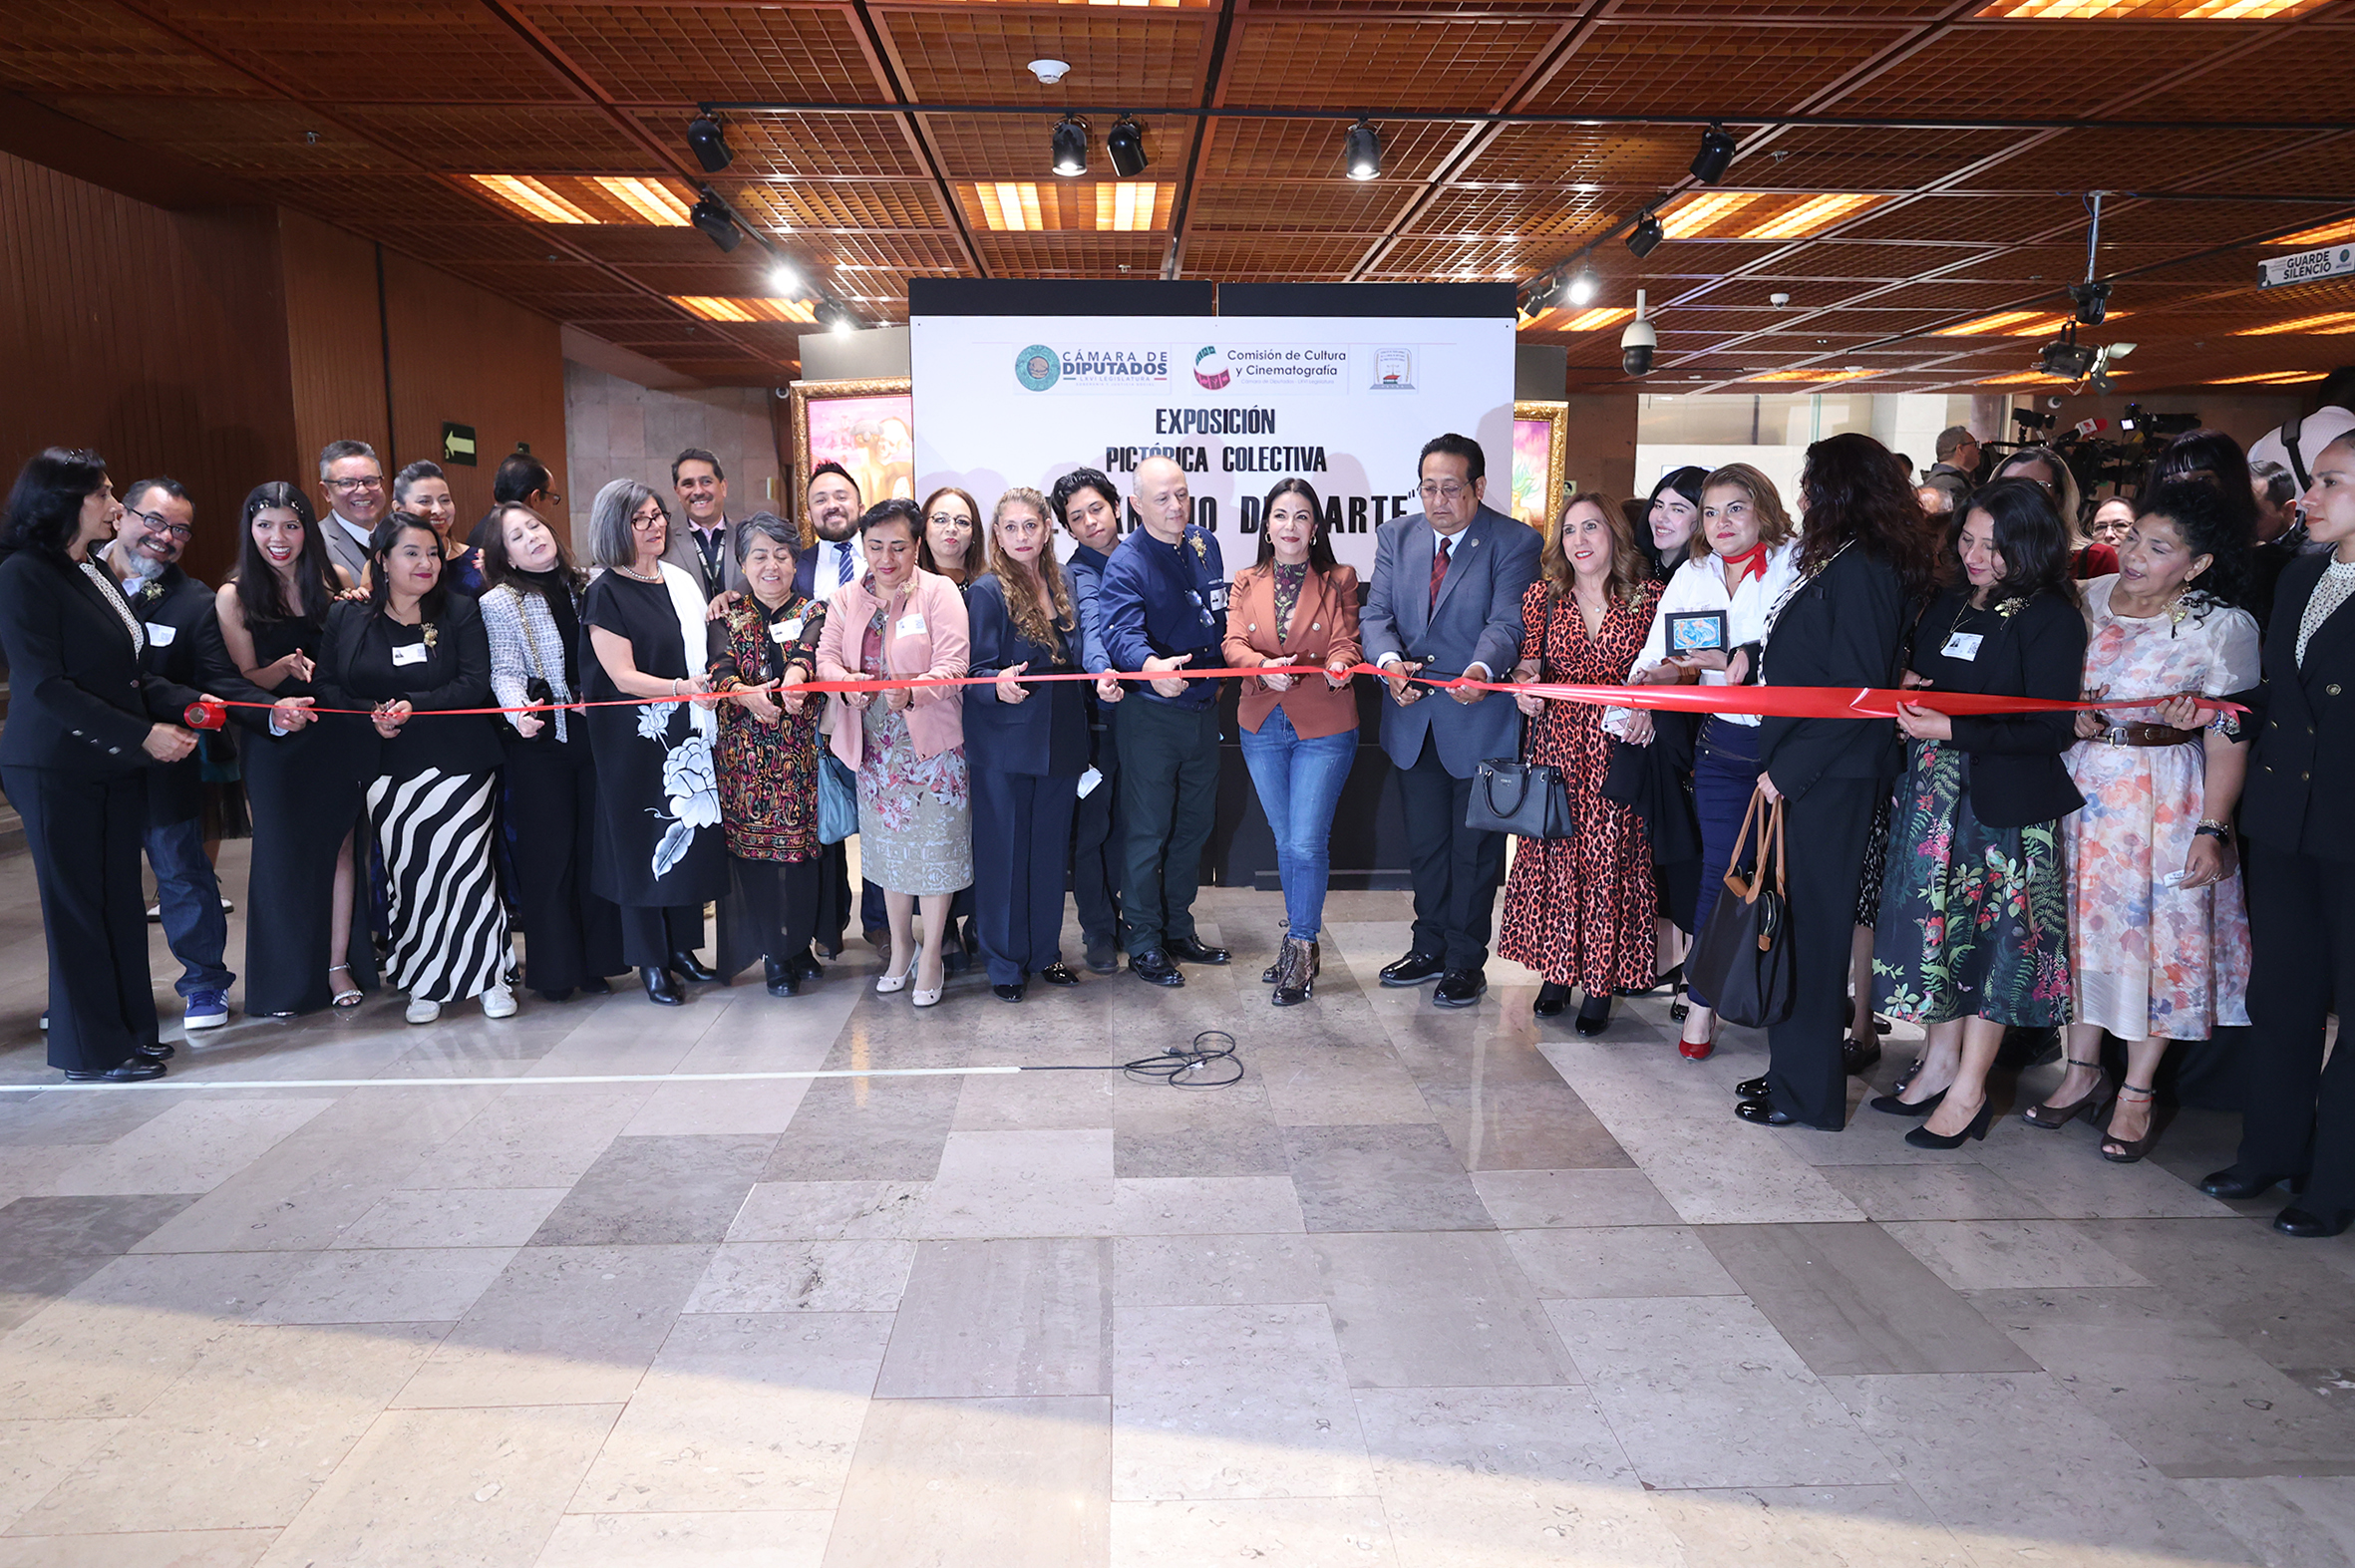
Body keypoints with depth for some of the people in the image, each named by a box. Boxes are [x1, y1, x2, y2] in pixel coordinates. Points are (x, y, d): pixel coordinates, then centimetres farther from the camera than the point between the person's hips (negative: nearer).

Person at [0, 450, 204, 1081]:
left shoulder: (95, 573, 13)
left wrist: (187, 702, 0)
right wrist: (142, 733, -20)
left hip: (116, 765, 7)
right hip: (57, 770, -7)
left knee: (121, 897, 11)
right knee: (76, 904, 2)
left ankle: (129, 1029, 22)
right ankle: (92, 1051, 12)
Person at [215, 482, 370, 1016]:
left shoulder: (335, 580, 4)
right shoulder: (233, 597, -1)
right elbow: (245, 683, -2)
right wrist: (288, 666, -20)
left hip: (339, 733, 2)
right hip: (276, 740, -2)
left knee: (339, 843, 5)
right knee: (282, 851, 3)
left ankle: (339, 965, 15)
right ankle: (287, 977, 14)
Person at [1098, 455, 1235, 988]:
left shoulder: (1206, 545, 6)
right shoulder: (1126, 563, -14)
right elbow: (1122, 633, -30)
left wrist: (1218, 675, 14)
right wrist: (1152, 666, -48)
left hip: (1203, 708, 7)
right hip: (1151, 713, -6)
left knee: (1194, 825, 16)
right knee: (1148, 833, 1)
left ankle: (1179, 929, 31)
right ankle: (1144, 945, 14)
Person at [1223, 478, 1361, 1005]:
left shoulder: (1338, 581, 3)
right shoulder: (1247, 582, 9)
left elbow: (1346, 641, -5)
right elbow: (1233, 644, -2)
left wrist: (1339, 665, -29)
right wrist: (1265, 666, -24)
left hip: (1323, 728, -3)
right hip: (1262, 727, 3)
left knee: (1307, 843, -7)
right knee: (1285, 842, 13)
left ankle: (1300, 947, 9)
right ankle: (1302, 943, 27)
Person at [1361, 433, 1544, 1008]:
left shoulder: (1516, 543, -9)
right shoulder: (1396, 536, 5)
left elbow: (1508, 622, -20)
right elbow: (1377, 613, -3)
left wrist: (1481, 669, -41)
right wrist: (1389, 660, -25)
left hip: (1481, 718, -4)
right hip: (1413, 718, 5)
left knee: (1475, 847, 7)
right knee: (1424, 843, 17)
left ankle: (1466, 961, 22)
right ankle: (1429, 948, 34)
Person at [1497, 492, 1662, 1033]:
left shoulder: (1647, 596, 2)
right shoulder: (1543, 595, 7)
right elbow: (1529, 659, 10)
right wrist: (1524, 683, -12)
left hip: (1618, 745, -2)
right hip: (1556, 740, 2)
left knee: (1610, 855, -1)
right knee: (1553, 849, 2)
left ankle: (1600, 982, 10)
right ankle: (1557, 971, 16)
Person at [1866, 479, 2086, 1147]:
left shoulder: (2053, 619, -11)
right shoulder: (1949, 602, 9)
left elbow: (2053, 729, -16)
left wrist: (1952, 731, -21)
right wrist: (1907, 686, 0)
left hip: (2006, 800, -6)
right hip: (1935, 790, 7)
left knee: (1991, 935, 3)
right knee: (1937, 920, 12)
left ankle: (1969, 1090, 13)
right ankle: (1938, 1064, 26)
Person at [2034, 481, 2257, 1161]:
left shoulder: (2222, 627, -8)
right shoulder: (2090, 599, 3)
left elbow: (2228, 742, -9)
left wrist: (2211, 831, -14)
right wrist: (2071, 718, -10)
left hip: (2163, 794, -4)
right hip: (2079, 784, 4)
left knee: (2156, 933, 3)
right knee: (2083, 923, 10)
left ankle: (2136, 1094, 17)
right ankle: (2081, 1073, 24)